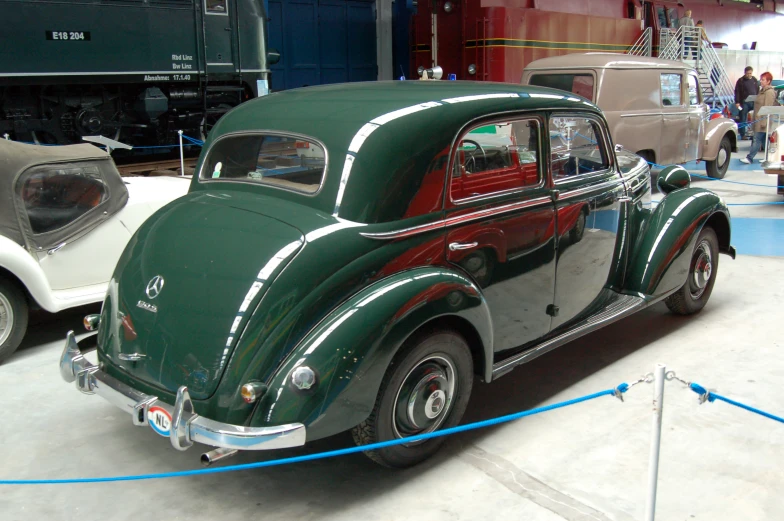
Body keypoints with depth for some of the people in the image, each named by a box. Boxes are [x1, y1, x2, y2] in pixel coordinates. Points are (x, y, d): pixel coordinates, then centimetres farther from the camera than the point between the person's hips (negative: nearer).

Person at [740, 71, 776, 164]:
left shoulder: (769, 92, -14)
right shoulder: (763, 91, 17)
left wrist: (764, 121, -23)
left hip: (763, 120, -10)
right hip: (759, 120, 10)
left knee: (757, 140, -10)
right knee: (764, 139, 12)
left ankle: (749, 158, -12)